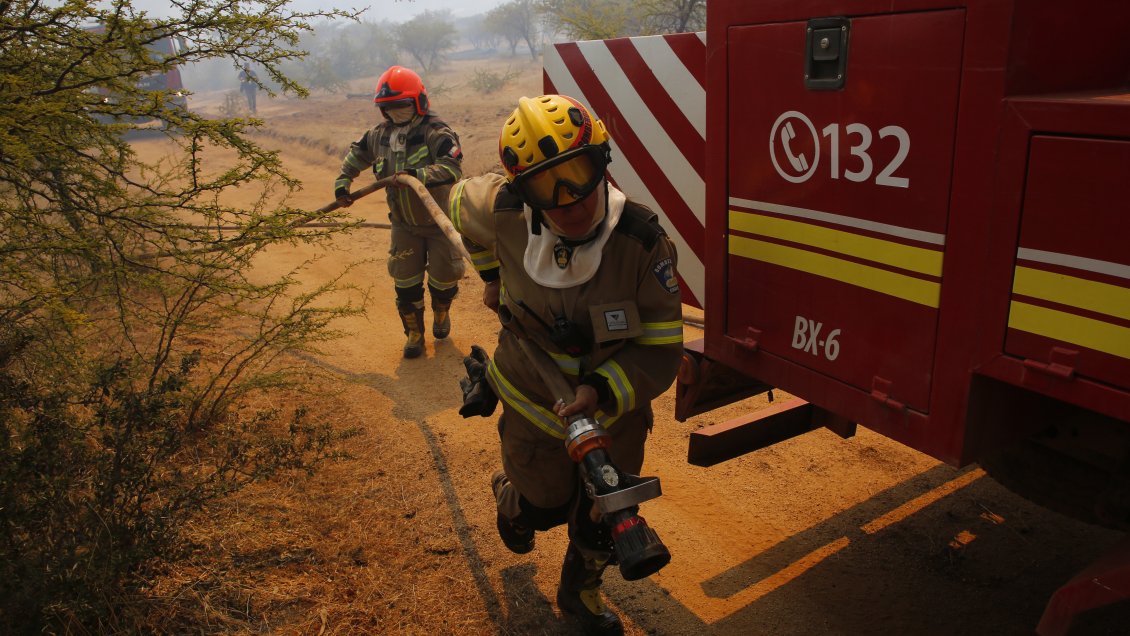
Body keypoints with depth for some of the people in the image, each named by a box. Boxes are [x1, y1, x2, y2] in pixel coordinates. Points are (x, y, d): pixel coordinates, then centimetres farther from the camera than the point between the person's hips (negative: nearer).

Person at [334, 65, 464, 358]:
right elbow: (356, 154, 18)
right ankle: (414, 333, 25)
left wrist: (419, 175, -48)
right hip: (404, 224, 4)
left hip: (440, 221, -4)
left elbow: (453, 168, -36)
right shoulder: (380, 135, -2)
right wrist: (342, 182, 10)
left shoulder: (436, 132, -21)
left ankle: (441, 313, 42)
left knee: (444, 277, 8)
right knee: (405, 282, 5)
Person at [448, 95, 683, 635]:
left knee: (604, 515, 17)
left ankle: (581, 590, 49)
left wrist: (601, 392, -37)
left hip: (614, 406, 0)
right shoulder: (507, 212, -22)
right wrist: (493, 274, 13)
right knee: (546, 505, 17)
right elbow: (462, 201, 4)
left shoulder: (644, 244, -28)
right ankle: (508, 493, 56)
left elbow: (661, 351, -22)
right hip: (535, 402, 0)